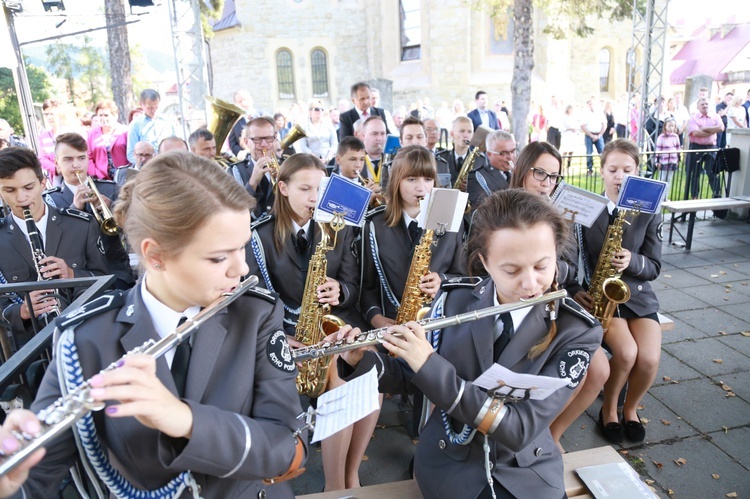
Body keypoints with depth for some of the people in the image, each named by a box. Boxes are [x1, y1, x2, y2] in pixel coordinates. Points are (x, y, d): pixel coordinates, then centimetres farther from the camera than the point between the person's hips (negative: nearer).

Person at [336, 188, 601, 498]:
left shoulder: (576, 332, -17)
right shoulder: (454, 301, -11)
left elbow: (521, 429, -24)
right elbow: (410, 378, 0)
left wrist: (431, 366, -32)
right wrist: (359, 360, -20)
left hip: (530, 469, 1)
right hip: (449, 461, 0)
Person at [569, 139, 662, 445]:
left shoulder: (648, 213, 4)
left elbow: (654, 267, 3)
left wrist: (631, 261, -19)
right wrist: (574, 290, -17)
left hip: (637, 295, 2)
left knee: (649, 358, -20)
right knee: (626, 352, -25)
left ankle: (630, 408, 14)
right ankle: (609, 409, 7)